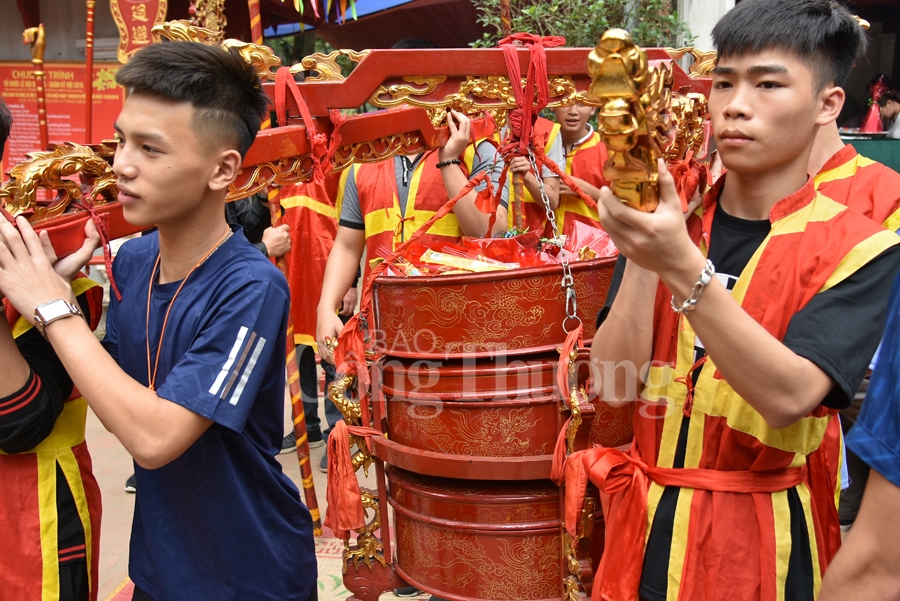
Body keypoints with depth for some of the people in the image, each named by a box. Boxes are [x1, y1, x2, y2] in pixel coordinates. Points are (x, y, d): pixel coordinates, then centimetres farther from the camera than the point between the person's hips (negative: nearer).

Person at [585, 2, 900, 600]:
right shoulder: (671, 221, -1)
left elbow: (788, 397, -24)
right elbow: (616, 382, -9)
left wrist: (682, 268, -33)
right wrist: (642, 253, -21)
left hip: (766, 537, -2)